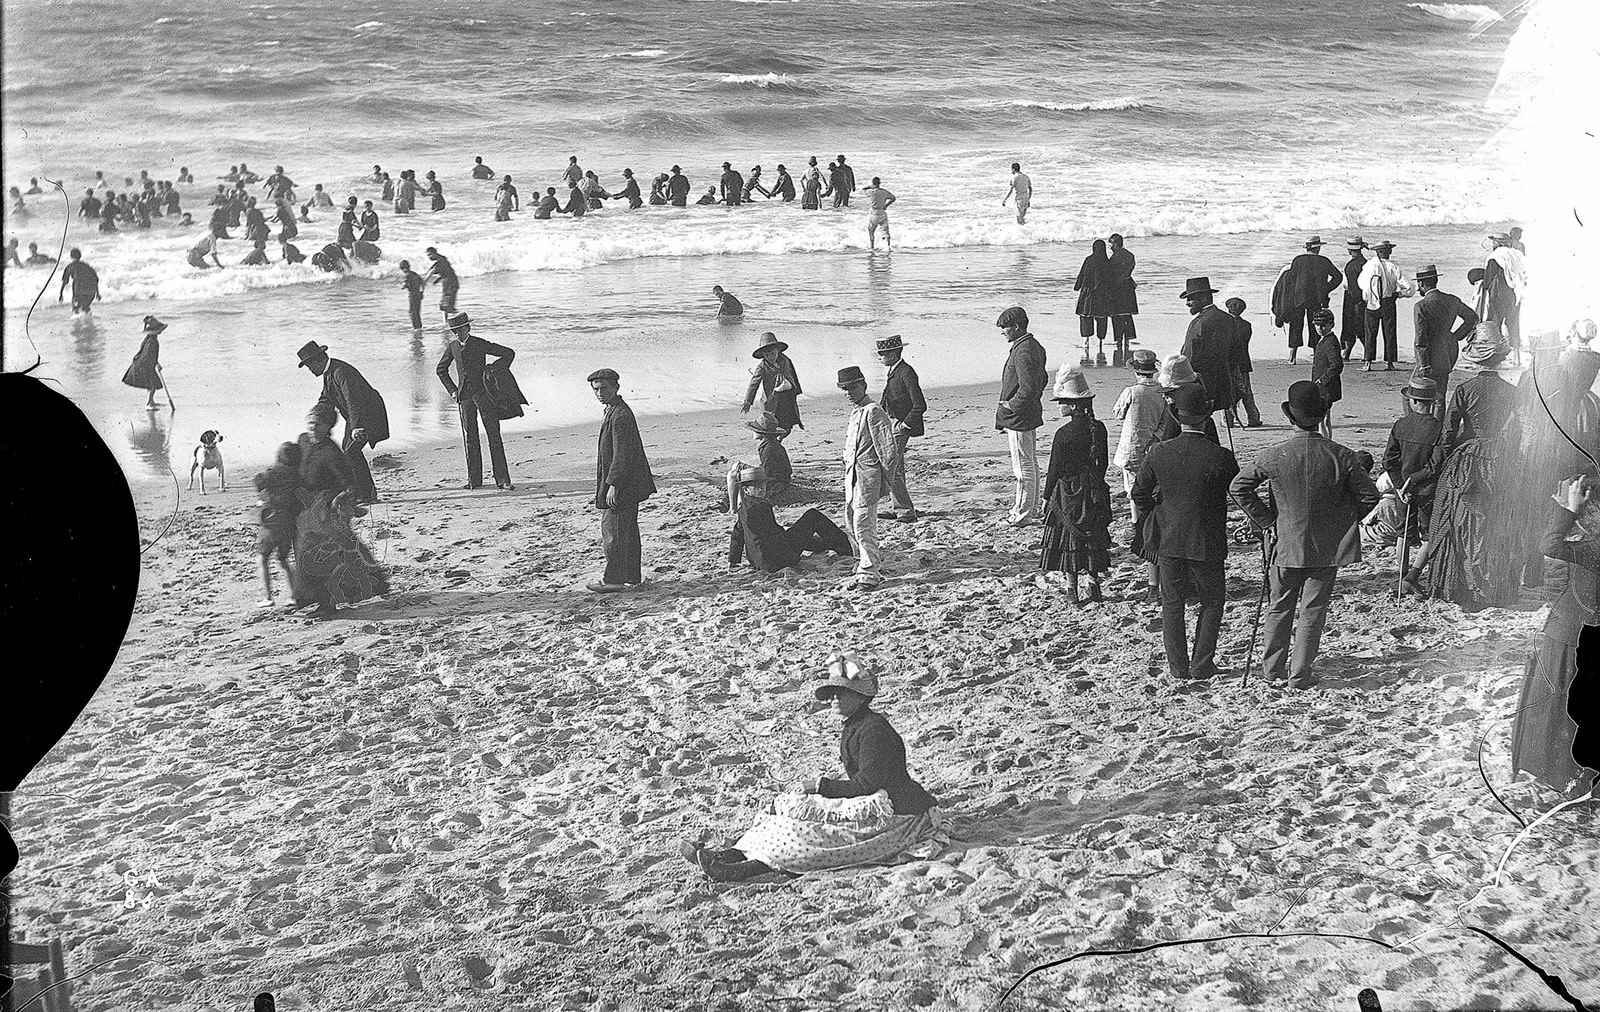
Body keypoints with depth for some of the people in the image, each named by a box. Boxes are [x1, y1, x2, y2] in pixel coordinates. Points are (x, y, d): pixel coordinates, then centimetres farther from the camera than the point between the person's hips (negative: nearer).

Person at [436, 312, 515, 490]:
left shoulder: (480, 344, -7)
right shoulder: (452, 346, 6)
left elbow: (509, 353, -2)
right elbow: (441, 369, 21)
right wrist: (452, 390, 12)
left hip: (483, 393, -4)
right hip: (465, 396, 4)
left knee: (493, 435, -5)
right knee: (470, 437, 6)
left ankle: (502, 479, -6)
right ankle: (474, 480, 12)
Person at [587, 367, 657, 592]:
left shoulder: (620, 415, -18)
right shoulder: (614, 411, 15)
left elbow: (622, 454, -23)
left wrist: (613, 484, -24)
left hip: (622, 485, -11)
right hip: (628, 485, 11)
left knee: (612, 531, -6)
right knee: (627, 531, 15)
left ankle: (614, 579, -1)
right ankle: (632, 576, 22)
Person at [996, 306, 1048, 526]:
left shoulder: (1023, 352, -23)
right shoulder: (1035, 347, 9)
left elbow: (1028, 388, -29)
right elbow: (1042, 378, 20)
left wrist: (1011, 405, -17)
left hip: (1019, 418, -11)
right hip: (1030, 416, 11)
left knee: (1024, 466, -2)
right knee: (1030, 463, 18)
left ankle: (1022, 514, 5)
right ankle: (1033, 508, 29)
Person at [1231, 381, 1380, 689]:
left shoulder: (1272, 456, -13)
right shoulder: (1341, 456, -13)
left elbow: (1238, 487, -7)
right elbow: (1369, 495, -6)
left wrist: (1266, 520, 0)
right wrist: (1344, 519, 8)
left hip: (1285, 544, 0)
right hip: (1327, 546, 0)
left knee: (1279, 608, 16)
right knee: (1313, 610, 9)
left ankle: (1273, 668, 23)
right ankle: (1300, 674, 13)